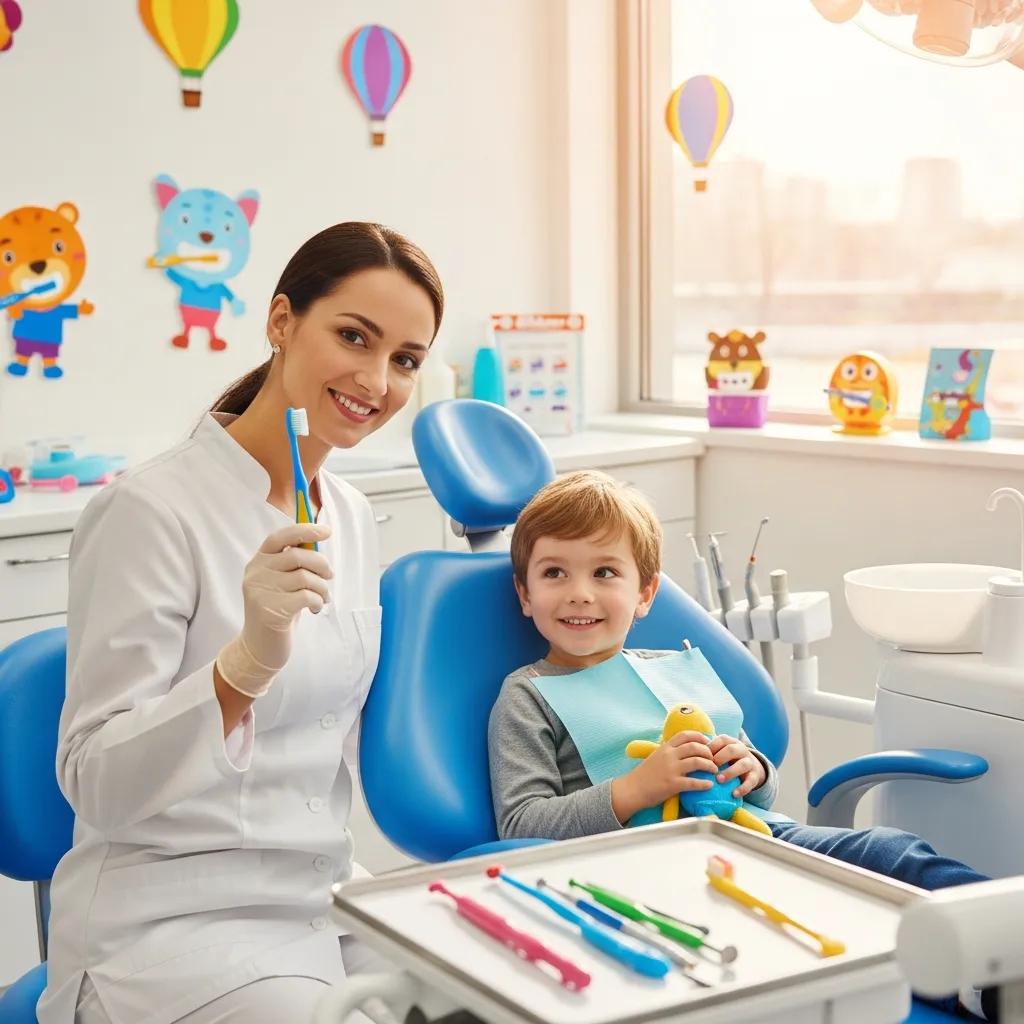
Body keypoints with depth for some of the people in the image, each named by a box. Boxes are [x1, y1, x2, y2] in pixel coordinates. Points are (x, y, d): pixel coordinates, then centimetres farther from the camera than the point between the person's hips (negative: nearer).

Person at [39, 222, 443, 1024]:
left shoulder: (352, 516, 7)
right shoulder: (152, 510, -16)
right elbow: (96, 786, -19)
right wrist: (249, 659, -32)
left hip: (322, 903, 7)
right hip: (168, 921, -6)